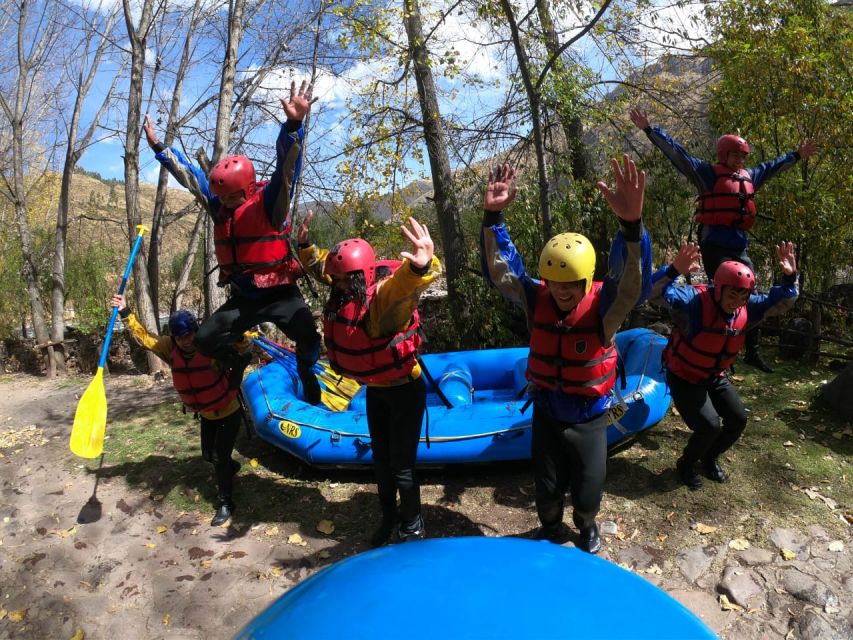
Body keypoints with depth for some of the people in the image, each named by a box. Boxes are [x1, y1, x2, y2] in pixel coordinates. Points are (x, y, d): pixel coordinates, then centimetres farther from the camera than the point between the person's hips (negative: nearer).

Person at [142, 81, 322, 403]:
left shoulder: (269, 201, -13)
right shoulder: (219, 206, 3)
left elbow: (287, 166, -28)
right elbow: (189, 175, 13)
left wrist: (293, 126, -42)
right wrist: (158, 147, 16)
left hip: (279, 294, -6)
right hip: (243, 297, 6)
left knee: (307, 336, -24)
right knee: (206, 339, 3)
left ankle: (307, 373, 10)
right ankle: (240, 362, 30)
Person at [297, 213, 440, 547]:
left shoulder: (384, 295, -29)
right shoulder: (344, 294, -6)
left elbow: (408, 280, -52)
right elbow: (320, 265, 13)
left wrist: (423, 264, -73)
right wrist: (304, 245, -3)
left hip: (404, 389, -8)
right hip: (374, 390, 8)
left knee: (402, 465, 4)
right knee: (381, 459, 21)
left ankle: (412, 527, 29)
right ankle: (389, 518, 43)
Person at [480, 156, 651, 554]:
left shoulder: (603, 306, -23)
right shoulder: (536, 298, -15)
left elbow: (631, 281, -42)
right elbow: (500, 269, -23)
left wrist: (631, 225, -61)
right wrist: (493, 216, -39)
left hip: (589, 418, -2)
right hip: (546, 413, 2)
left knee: (588, 491, 14)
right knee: (547, 489, 18)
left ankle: (586, 526, 49)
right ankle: (550, 529, 51)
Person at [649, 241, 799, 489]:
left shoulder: (747, 308, -9)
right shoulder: (695, 300, -30)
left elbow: (781, 302, 2)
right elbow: (655, 293, -41)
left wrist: (790, 278, -18)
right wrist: (674, 271, -60)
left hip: (716, 377, 7)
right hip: (684, 378, -7)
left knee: (738, 420, 8)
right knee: (709, 426, -15)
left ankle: (710, 458, 36)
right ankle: (687, 464, 15)